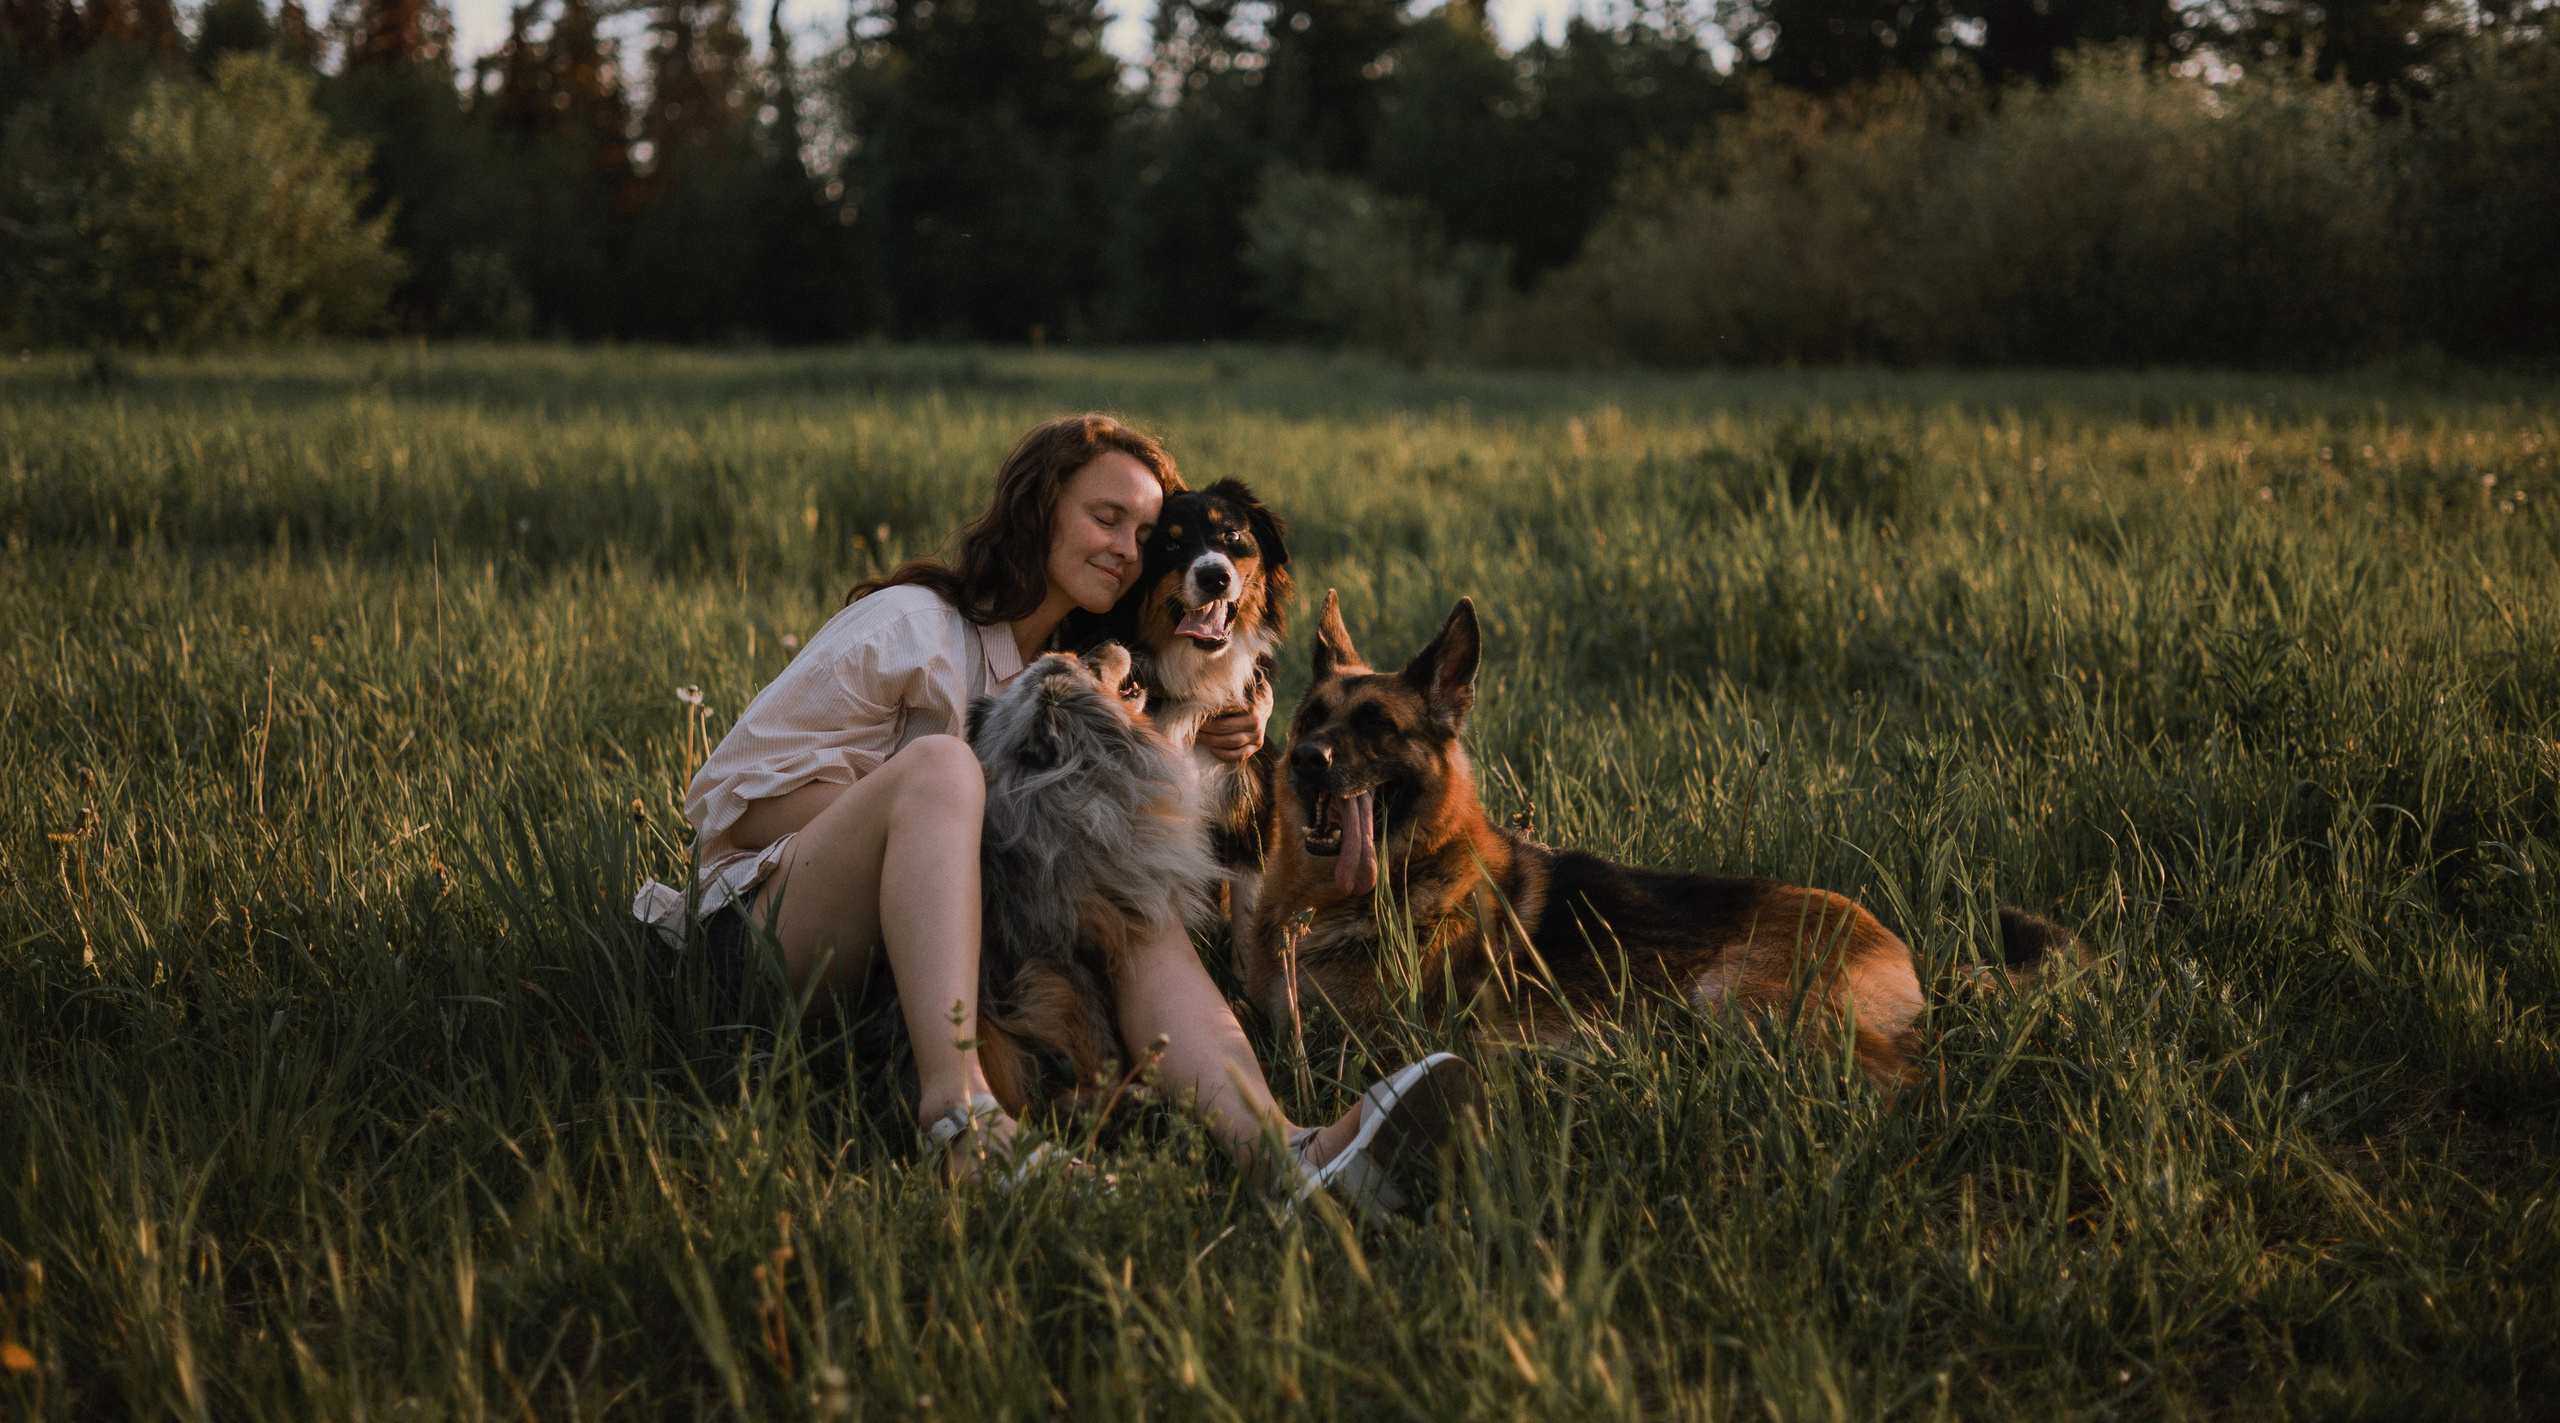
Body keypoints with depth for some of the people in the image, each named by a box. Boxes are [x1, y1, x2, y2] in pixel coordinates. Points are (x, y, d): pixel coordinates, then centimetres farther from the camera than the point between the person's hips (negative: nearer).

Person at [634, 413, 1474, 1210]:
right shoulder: (910, 627, -5)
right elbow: (735, 797, -6)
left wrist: (1235, 724, 4)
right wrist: (917, 800, -14)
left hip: (920, 966, 6)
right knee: (939, 763, -32)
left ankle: (1287, 1156, -48)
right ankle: (955, 1107, -54)